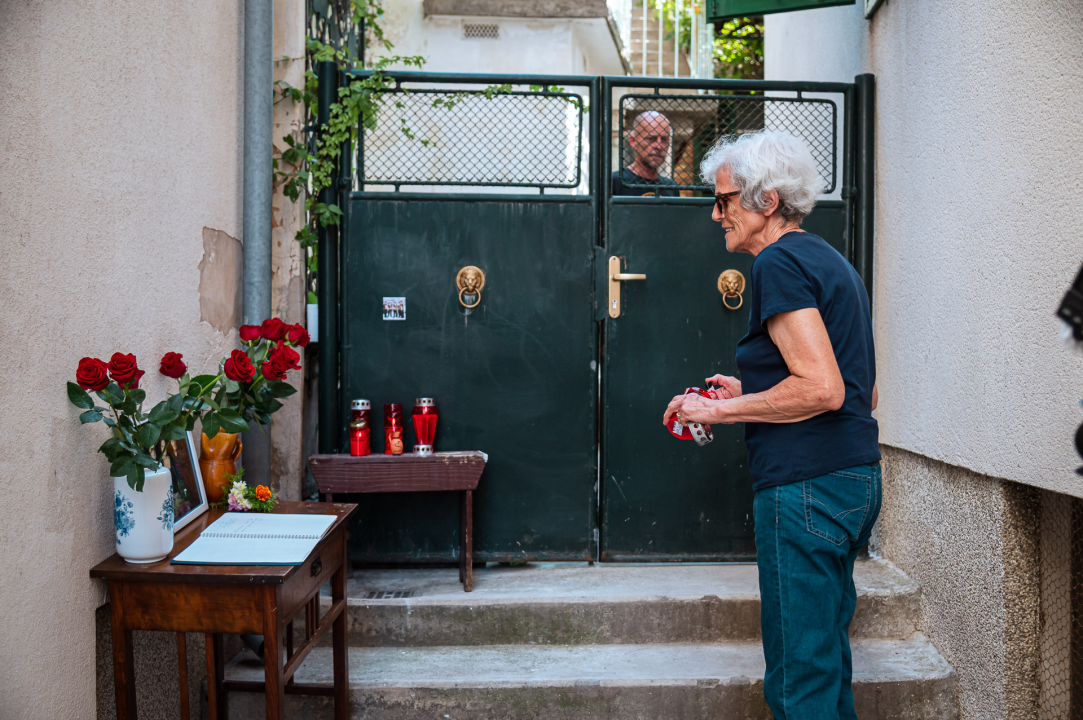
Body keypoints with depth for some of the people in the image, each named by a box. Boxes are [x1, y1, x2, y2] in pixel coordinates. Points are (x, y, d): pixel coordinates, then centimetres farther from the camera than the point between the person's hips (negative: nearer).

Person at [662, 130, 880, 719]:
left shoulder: (779, 262, -12)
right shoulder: (830, 261, 18)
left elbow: (821, 388, -21)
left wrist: (721, 410, -12)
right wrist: (752, 395, 19)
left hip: (806, 487, -10)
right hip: (856, 478, 11)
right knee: (827, 660, 19)